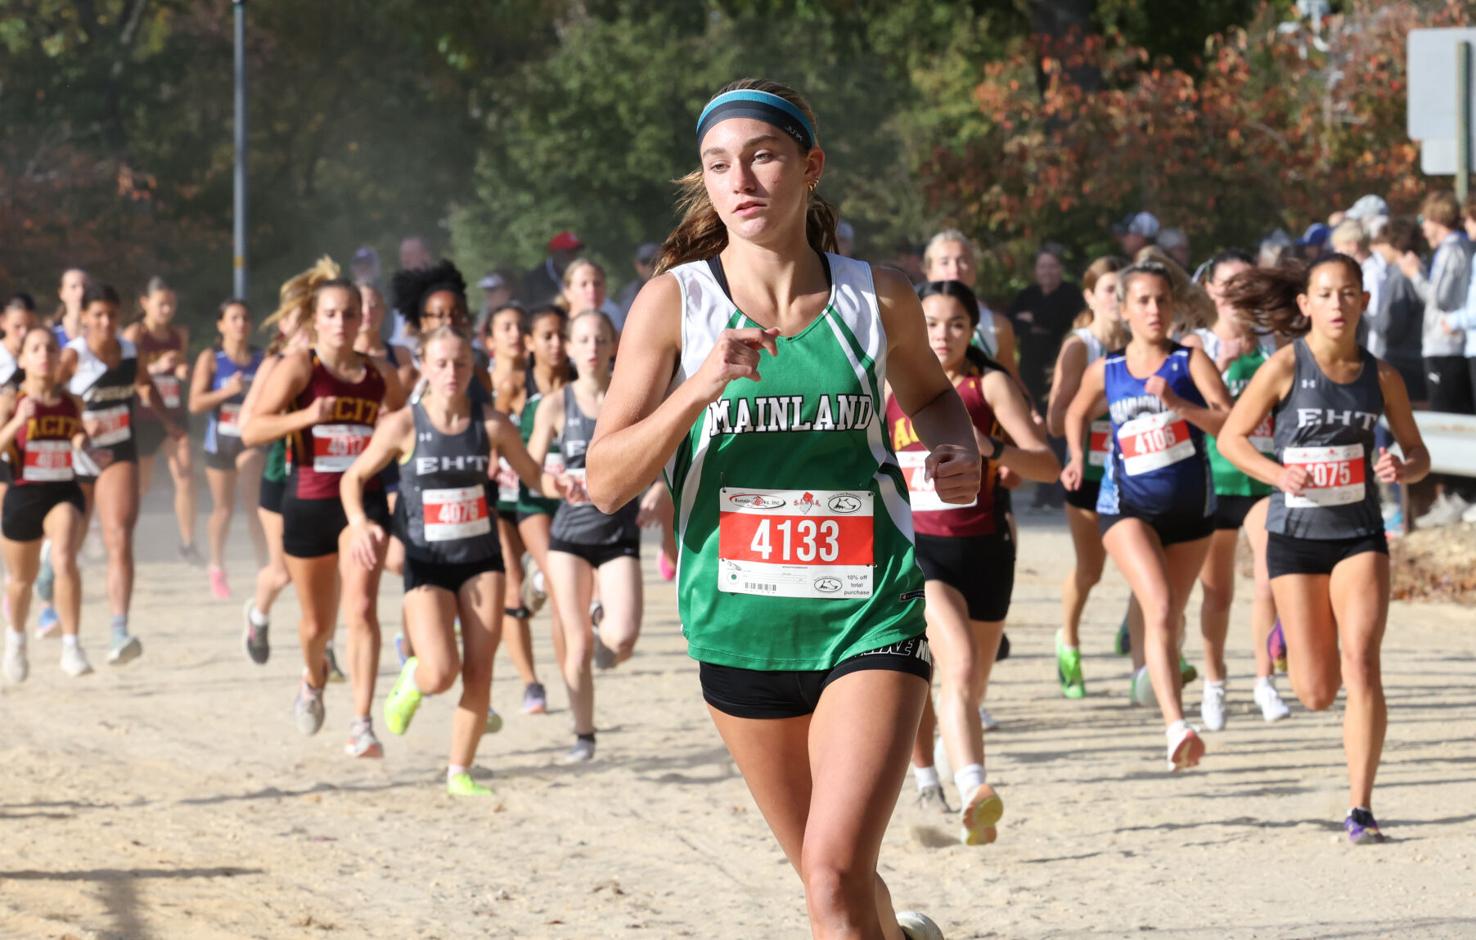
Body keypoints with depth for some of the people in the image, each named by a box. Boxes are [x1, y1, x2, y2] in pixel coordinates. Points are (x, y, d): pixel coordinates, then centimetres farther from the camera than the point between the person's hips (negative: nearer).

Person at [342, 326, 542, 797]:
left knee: (479, 672, -2)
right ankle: (412, 679, 21)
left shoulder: (492, 425, -4)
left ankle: (460, 772, 15)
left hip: (482, 559, 2)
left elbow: (533, 474, 7)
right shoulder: (404, 426, -10)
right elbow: (354, 477, 0)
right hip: (427, 564, -2)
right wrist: (359, 522, -19)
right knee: (440, 674, -17)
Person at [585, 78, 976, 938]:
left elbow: (928, 392, 21)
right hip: (740, 622, 2)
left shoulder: (878, 297, -1)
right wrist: (697, 390, -24)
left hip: (872, 616, -2)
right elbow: (607, 482, -9)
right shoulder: (674, 301, -4)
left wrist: (958, 449, -1)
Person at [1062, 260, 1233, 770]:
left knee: (1171, 615, 14)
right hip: (1128, 505, -1)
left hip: (1189, 505, 2)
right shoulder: (1105, 372, 3)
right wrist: (1077, 459, 7)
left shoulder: (1190, 361, -2)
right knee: (1160, 608, -22)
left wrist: (1178, 404, -27)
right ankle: (1177, 727, -33)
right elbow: (1077, 413, 24)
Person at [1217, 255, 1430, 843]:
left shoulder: (1380, 376, 0)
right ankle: (1291, 633, 42)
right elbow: (1230, 436, -1)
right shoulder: (1286, 367, -7)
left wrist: (1403, 470, -14)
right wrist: (1277, 473, -19)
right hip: (1296, 535, -1)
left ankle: (1360, 809, -13)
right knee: (1317, 694, 3)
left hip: (1359, 534, 1)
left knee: (1360, 661, -18)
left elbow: (1418, 454, 10)